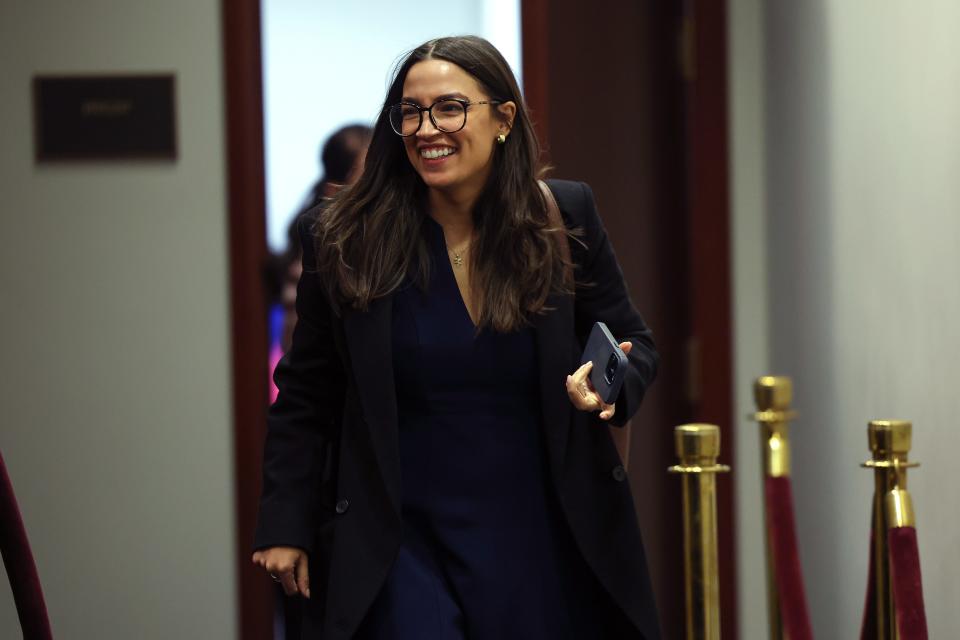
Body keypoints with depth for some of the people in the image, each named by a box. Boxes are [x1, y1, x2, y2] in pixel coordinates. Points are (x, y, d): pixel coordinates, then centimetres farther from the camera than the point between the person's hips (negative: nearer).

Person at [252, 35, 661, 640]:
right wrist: (285, 527, 1)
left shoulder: (566, 217, 0)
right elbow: (305, 398, 4)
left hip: (545, 551, 2)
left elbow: (633, 342, 10)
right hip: (405, 550, -2)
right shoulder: (345, 243, -3)